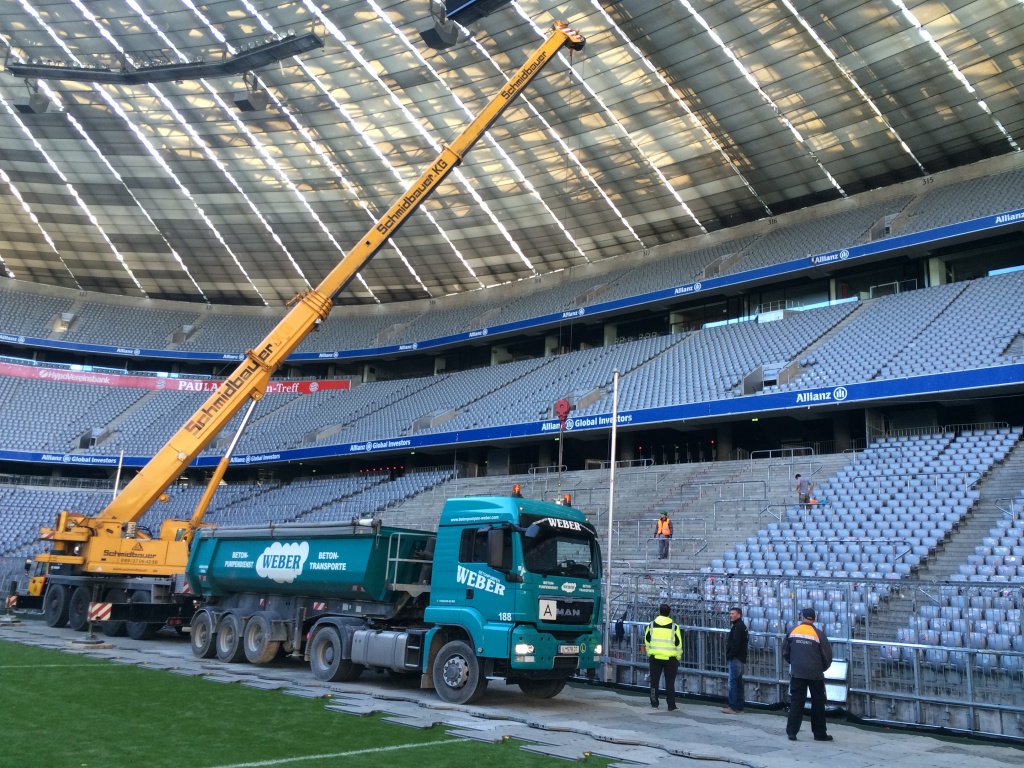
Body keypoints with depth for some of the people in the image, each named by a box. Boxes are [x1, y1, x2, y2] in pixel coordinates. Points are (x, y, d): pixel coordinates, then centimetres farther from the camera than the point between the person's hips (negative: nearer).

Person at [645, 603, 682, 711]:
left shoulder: (651, 625, 1)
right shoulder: (674, 627, -4)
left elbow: (647, 641, 7)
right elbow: (678, 644, -1)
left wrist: (649, 655, 18)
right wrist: (678, 658, 10)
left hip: (655, 657, 1)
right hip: (670, 658, -1)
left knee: (654, 681, 12)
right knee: (670, 682, 4)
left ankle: (654, 703, 16)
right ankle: (671, 706, 3)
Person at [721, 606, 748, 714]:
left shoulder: (737, 627, -13)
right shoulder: (742, 626, 19)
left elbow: (735, 644, -21)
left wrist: (729, 656, -15)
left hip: (735, 659, -11)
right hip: (740, 659, 11)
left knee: (733, 683, -8)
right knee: (738, 683, 12)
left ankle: (733, 707, -7)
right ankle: (739, 707, 16)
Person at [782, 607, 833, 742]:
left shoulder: (793, 631, 1)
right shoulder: (818, 634, -7)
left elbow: (785, 652, 8)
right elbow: (827, 655, -2)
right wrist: (823, 668, 17)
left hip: (797, 673, 2)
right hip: (815, 674, -2)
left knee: (796, 702, 7)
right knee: (818, 703, 11)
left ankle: (791, 732, 4)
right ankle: (820, 733, 17)